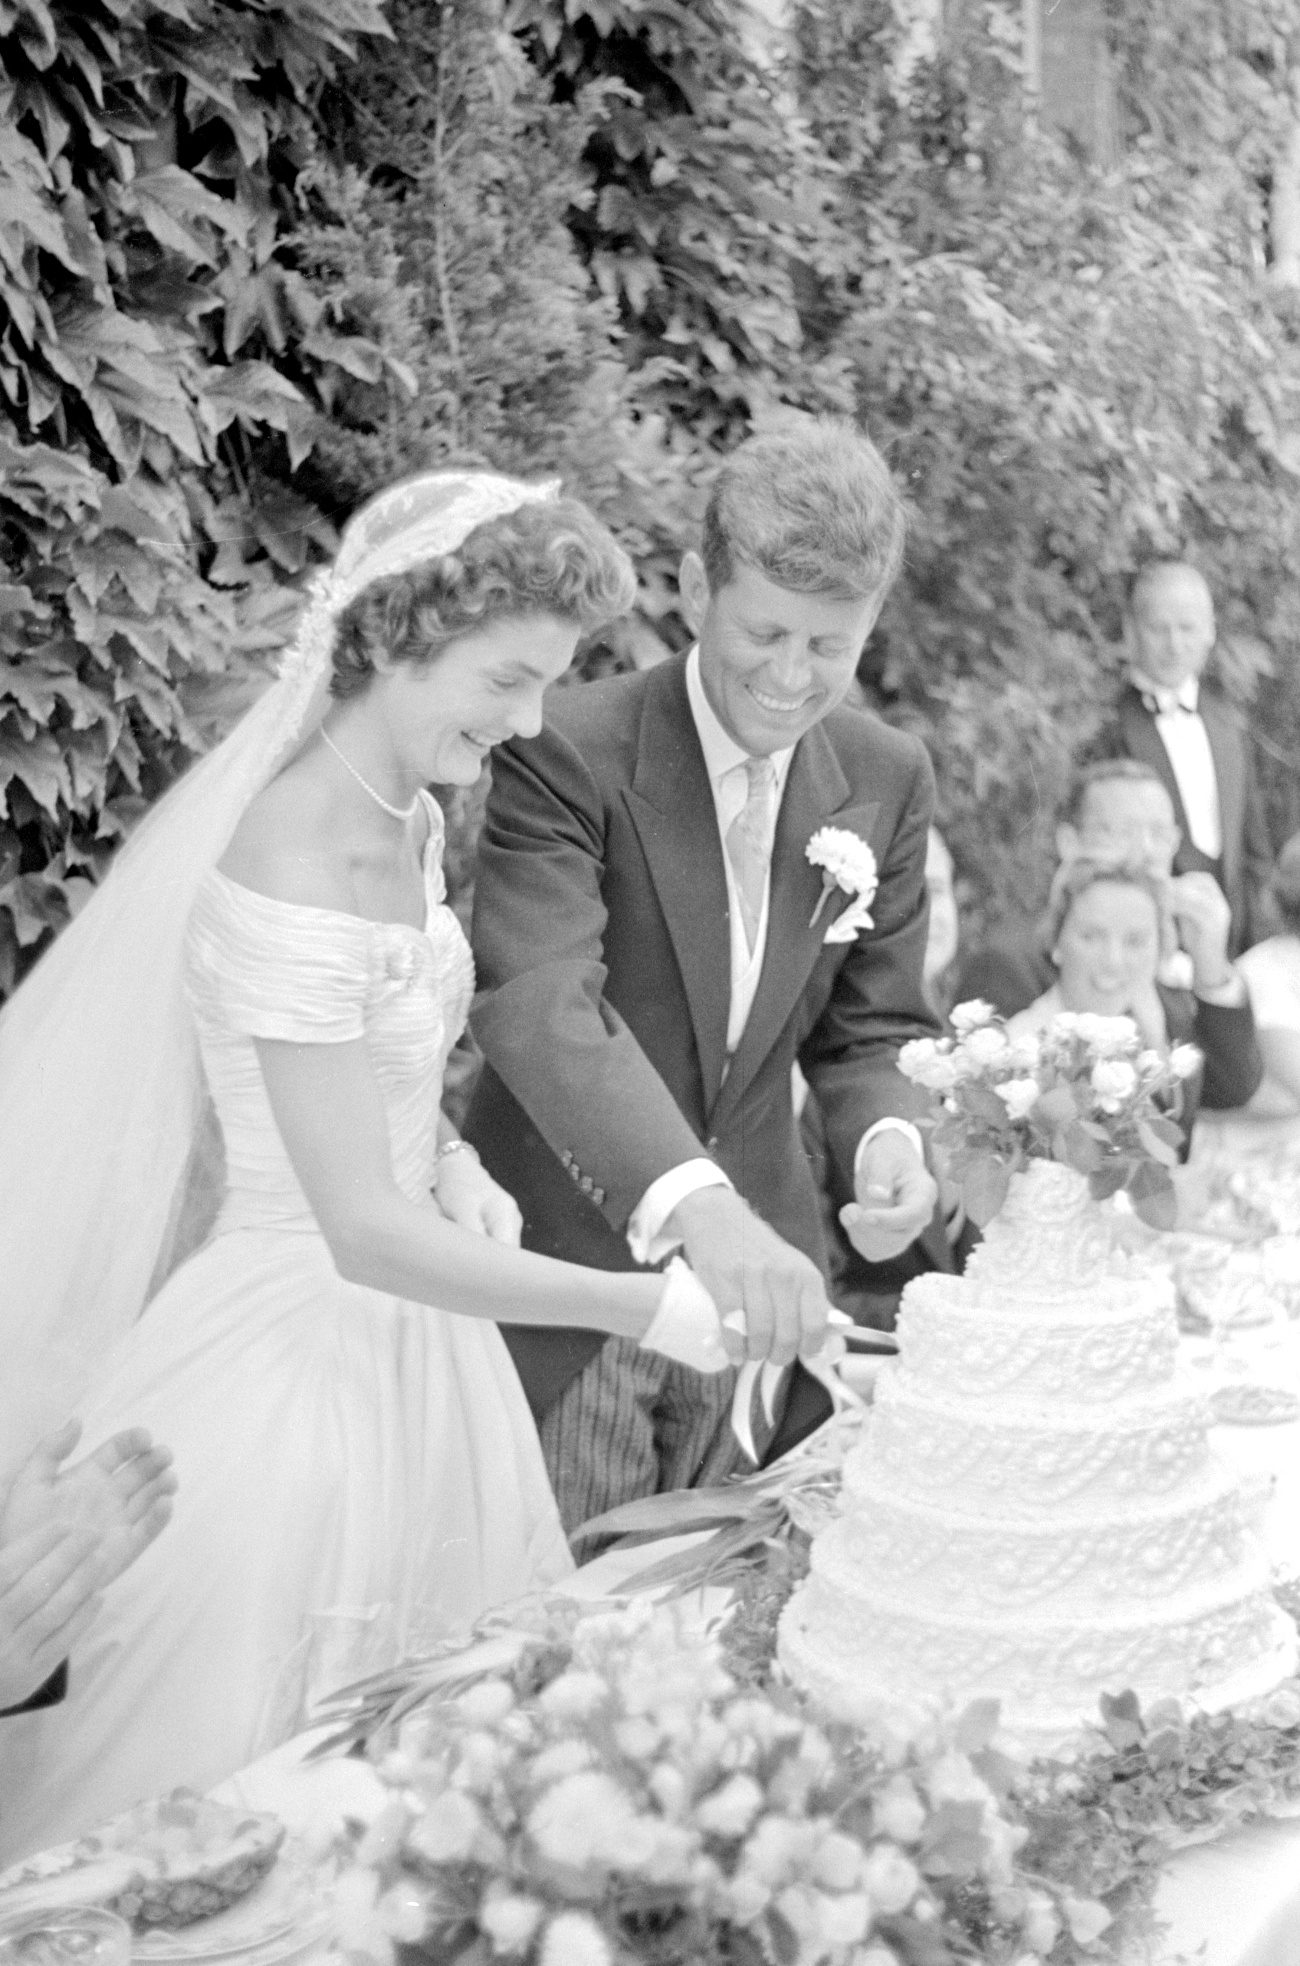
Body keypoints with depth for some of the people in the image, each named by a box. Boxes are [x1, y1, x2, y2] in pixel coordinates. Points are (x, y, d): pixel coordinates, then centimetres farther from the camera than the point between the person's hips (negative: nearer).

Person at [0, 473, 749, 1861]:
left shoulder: (410, 820, 2)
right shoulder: (294, 871, -26)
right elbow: (364, 1232, -27)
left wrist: (451, 1164, -1)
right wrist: (660, 1312, -26)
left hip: (411, 1334, 9)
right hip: (302, 1352, -9)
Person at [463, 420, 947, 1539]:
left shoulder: (887, 781, 0)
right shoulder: (567, 753, -17)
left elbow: (873, 1025, 7)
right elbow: (539, 1005, -31)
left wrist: (888, 1135, -17)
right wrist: (693, 1202, -45)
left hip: (760, 1274, 4)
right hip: (568, 1277, -4)